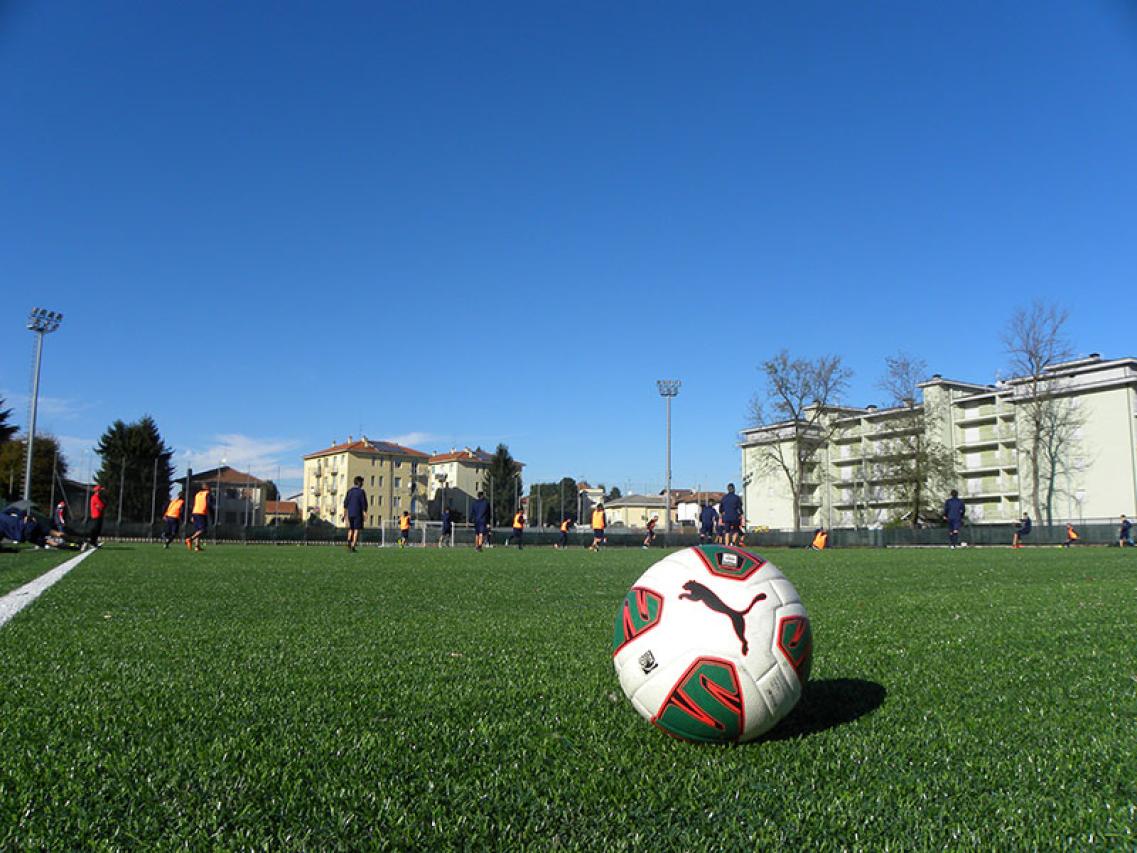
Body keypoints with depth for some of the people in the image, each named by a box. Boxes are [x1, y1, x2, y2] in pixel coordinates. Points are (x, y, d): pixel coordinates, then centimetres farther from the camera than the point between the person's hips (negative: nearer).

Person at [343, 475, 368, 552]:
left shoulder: (349, 491, 8)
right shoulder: (361, 492, -6)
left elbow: (345, 503, 9)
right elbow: (364, 503, -9)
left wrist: (344, 513, 13)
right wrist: (365, 513, -5)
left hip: (350, 513, 5)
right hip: (358, 513, -4)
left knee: (351, 529, 18)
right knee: (356, 529, 0)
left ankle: (349, 541, -5)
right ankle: (353, 546, -6)